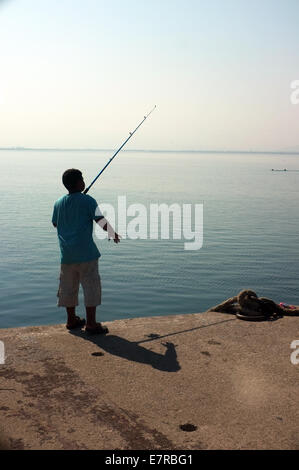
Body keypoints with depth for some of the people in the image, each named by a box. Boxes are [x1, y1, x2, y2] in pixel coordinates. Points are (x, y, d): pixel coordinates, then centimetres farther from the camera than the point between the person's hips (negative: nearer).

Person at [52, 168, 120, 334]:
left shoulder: (59, 203, 7)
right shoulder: (88, 201, -9)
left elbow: (55, 223, 21)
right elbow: (101, 221, -11)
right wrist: (113, 233, 5)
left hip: (67, 253, 6)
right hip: (86, 253, -6)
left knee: (68, 287, 14)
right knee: (91, 286, 0)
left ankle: (71, 320, 25)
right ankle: (91, 323, 1)